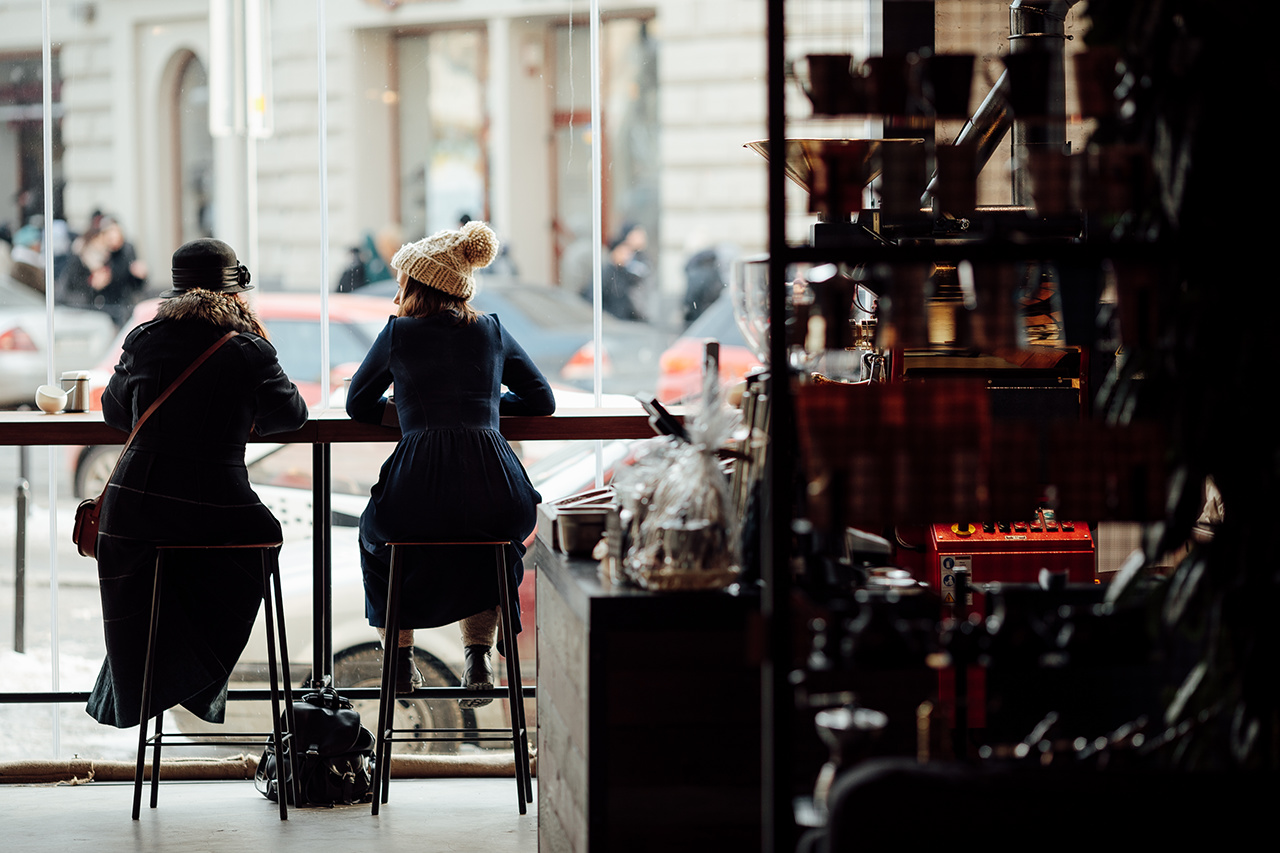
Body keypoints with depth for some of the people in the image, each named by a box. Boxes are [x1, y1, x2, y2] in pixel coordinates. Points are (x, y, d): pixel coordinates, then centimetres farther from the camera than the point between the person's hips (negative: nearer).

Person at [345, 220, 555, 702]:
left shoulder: (400, 333, 10)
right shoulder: (492, 332, 16)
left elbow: (358, 406, 23)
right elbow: (542, 401, 26)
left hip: (418, 492, -2)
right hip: (495, 493, 2)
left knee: (376, 533, 35)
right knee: (499, 535, 39)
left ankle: (400, 660, 31)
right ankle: (479, 653, 25)